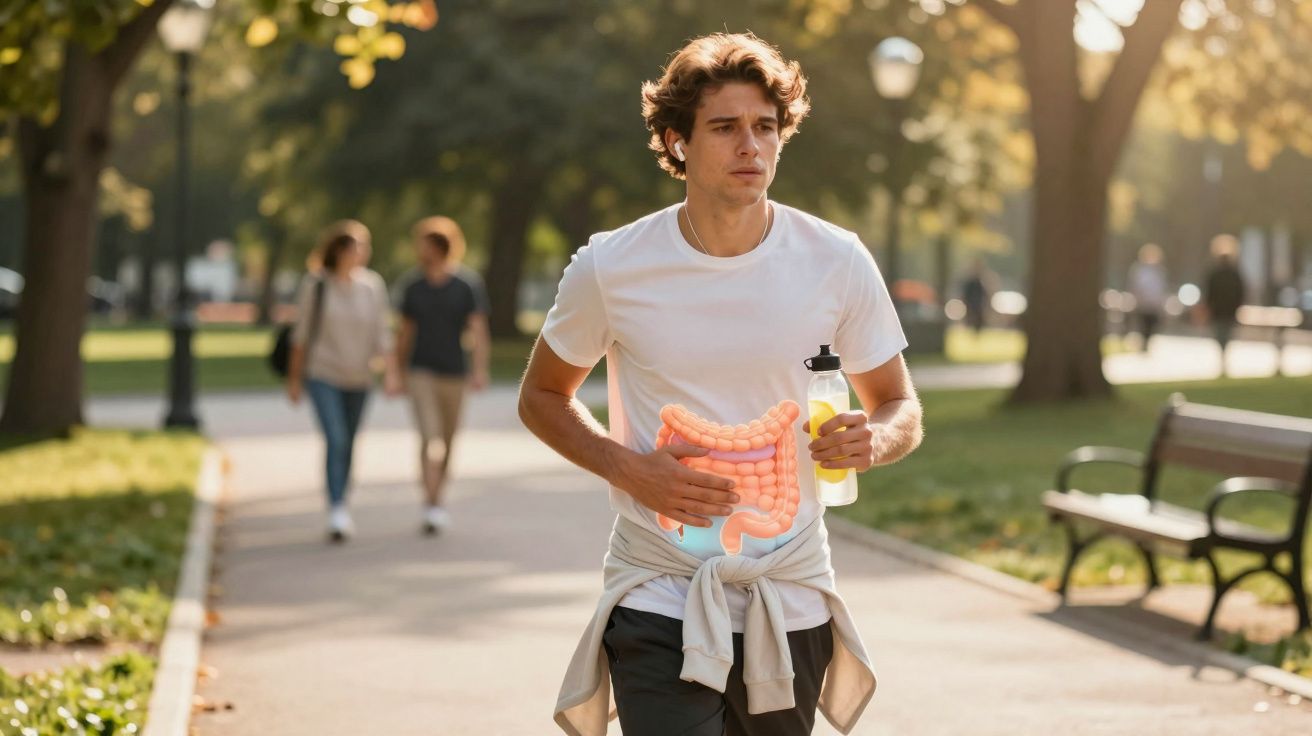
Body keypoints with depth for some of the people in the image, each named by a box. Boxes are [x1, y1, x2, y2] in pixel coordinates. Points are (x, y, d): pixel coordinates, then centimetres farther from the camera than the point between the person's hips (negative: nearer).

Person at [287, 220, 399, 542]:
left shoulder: (372, 285, 0)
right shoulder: (315, 285, -6)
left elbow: (382, 333, 1)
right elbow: (302, 333, 1)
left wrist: (391, 372, -8)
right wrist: (294, 377, 3)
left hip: (358, 377, 3)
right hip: (322, 373, -3)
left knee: (348, 444, 11)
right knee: (335, 439, -17)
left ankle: (341, 510, 26)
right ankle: (337, 511, -22)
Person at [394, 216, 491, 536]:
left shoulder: (468, 286, -4)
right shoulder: (414, 290, 4)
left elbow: (478, 330, -10)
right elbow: (405, 333, 13)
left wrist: (480, 370, -22)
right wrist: (400, 373, 16)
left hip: (454, 374, 0)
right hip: (421, 373, 0)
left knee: (447, 441, 11)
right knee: (430, 437, -14)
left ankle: (435, 500, 29)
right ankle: (433, 508, -19)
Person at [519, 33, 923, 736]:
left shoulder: (837, 262, -5)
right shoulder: (611, 268, -7)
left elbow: (901, 407, 7)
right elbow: (541, 396, 8)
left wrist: (874, 438, -18)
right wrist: (627, 468, -11)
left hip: (790, 594, 2)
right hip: (658, 595, -2)